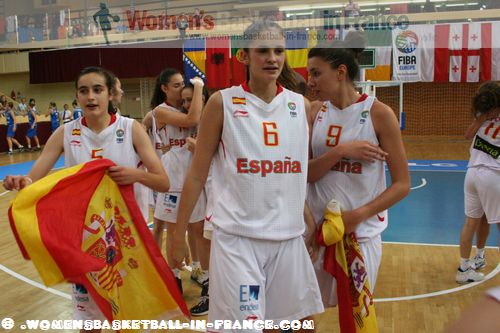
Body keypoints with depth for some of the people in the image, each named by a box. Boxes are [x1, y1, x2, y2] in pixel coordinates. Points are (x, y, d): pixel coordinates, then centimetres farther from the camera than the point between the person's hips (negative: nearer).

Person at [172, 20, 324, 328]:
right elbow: (197, 174, 0)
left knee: (296, 318, 15)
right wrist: (179, 233, 0)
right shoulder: (223, 102, -3)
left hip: (288, 236, 4)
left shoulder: (301, 105, 6)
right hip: (236, 236, -4)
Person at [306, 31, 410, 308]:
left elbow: (402, 184, -9)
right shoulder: (316, 111, 2)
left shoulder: (378, 113, -10)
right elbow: (304, 173, -4)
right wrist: (341, 151, -20)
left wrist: (357, 215, -19)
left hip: (360, 232, -3)